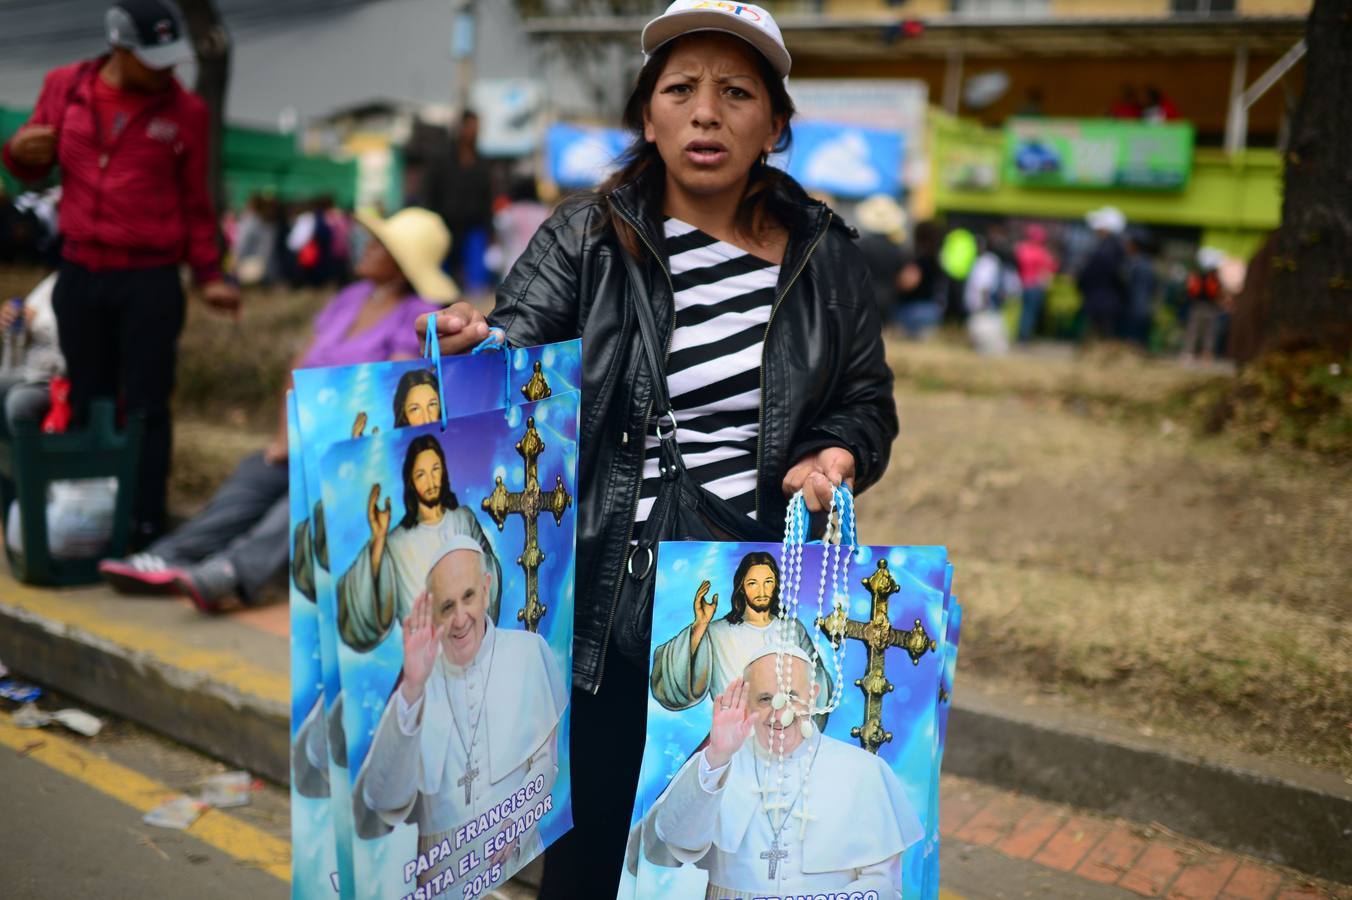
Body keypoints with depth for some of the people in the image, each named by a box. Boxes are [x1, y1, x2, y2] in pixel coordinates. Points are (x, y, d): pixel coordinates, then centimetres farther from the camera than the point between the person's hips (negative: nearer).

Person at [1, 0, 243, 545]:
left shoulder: (185, 110, -1)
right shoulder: (64, 87, 3)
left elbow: (195, 202, 5)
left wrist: (208, 276, 1)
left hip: (151, 281, -3)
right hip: (79, 274, 3)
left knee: (145, 408, 0)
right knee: (87, 405, 10)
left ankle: (145, 525, 8)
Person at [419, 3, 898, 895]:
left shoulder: (825, 254, 3)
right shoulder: (584, 238, -3)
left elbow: (866, 402, 12)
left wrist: (837, 455, -9)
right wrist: (473, 346, -38)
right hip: (609, 609, -1)